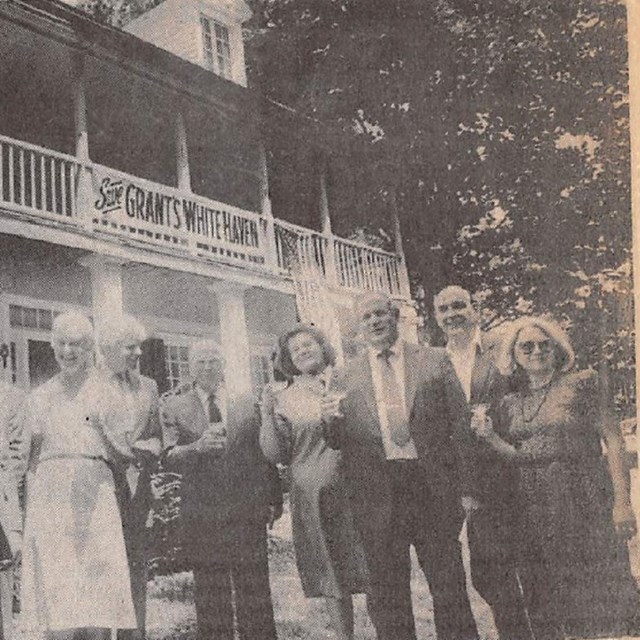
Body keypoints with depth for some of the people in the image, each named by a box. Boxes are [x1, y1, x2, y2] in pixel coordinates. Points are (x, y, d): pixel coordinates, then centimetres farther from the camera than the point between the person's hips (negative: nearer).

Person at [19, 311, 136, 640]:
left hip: (95, 493, -1)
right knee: (57, 609, -7)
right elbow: (30, 461, 15)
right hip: (49, 493, 1)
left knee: (99, 610, -6)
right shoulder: (40, 397, 16)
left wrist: (102, 428, -8)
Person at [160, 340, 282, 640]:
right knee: (210, 597, 5)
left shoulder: (247, 402, 9)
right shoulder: (173, 405, 4)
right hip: (200, 515, -1)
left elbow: (265, 453, 11)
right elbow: (168, 457, -5)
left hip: (247, 511, 1)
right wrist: (197, 447, -24)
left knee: (254, 592, 4)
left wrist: (274, 499, 5)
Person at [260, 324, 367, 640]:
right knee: (331, 578, 7)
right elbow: (276, 455, 2)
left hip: (357, 490, 0)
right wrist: (267, 415, -9)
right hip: (312, 496, 0)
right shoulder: (285, 400, 6)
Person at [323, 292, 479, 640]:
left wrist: (465, 486, -1)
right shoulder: (347, 375, 8)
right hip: (377, 493, 1)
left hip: (432, 484, -1)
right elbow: (340, 441, 9)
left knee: (449, 585, 7)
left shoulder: (434, 361, 6)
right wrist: (330, 421, -13)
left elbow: (460, 423, 5)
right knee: (386, 592, 9)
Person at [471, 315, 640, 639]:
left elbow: (613, 440, -7)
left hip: (582, 501, -4)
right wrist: (489, 436, -13)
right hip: (532, 506, 4)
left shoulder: (582, 384, -2)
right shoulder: (510, 402, 11)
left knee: (591, 586, -3)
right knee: (544, 595, 10)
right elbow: (514, 455, 6)